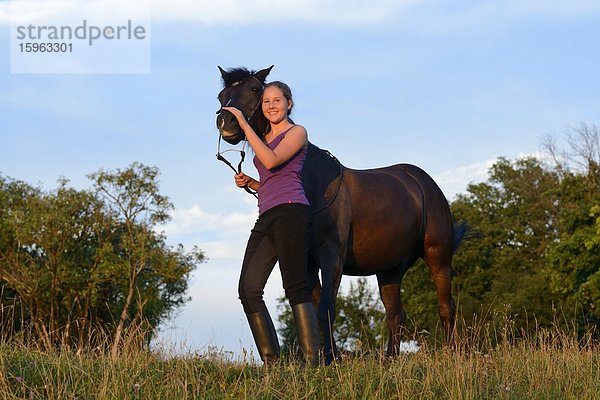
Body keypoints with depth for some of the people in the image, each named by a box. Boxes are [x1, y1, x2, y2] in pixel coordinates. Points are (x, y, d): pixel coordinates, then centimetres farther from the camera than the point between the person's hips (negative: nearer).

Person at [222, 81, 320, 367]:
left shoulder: (297, 133, 4)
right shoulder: (264, 139, 25)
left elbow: (272, 160, -15)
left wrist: (245, 126, -12)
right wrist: (248, 183, 12)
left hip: (289, 211, -8)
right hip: (266, 216, 8)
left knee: (296, 288, -16)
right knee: (248, 290, -3)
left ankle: (313, 361, -20)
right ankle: (272, 362, -1)